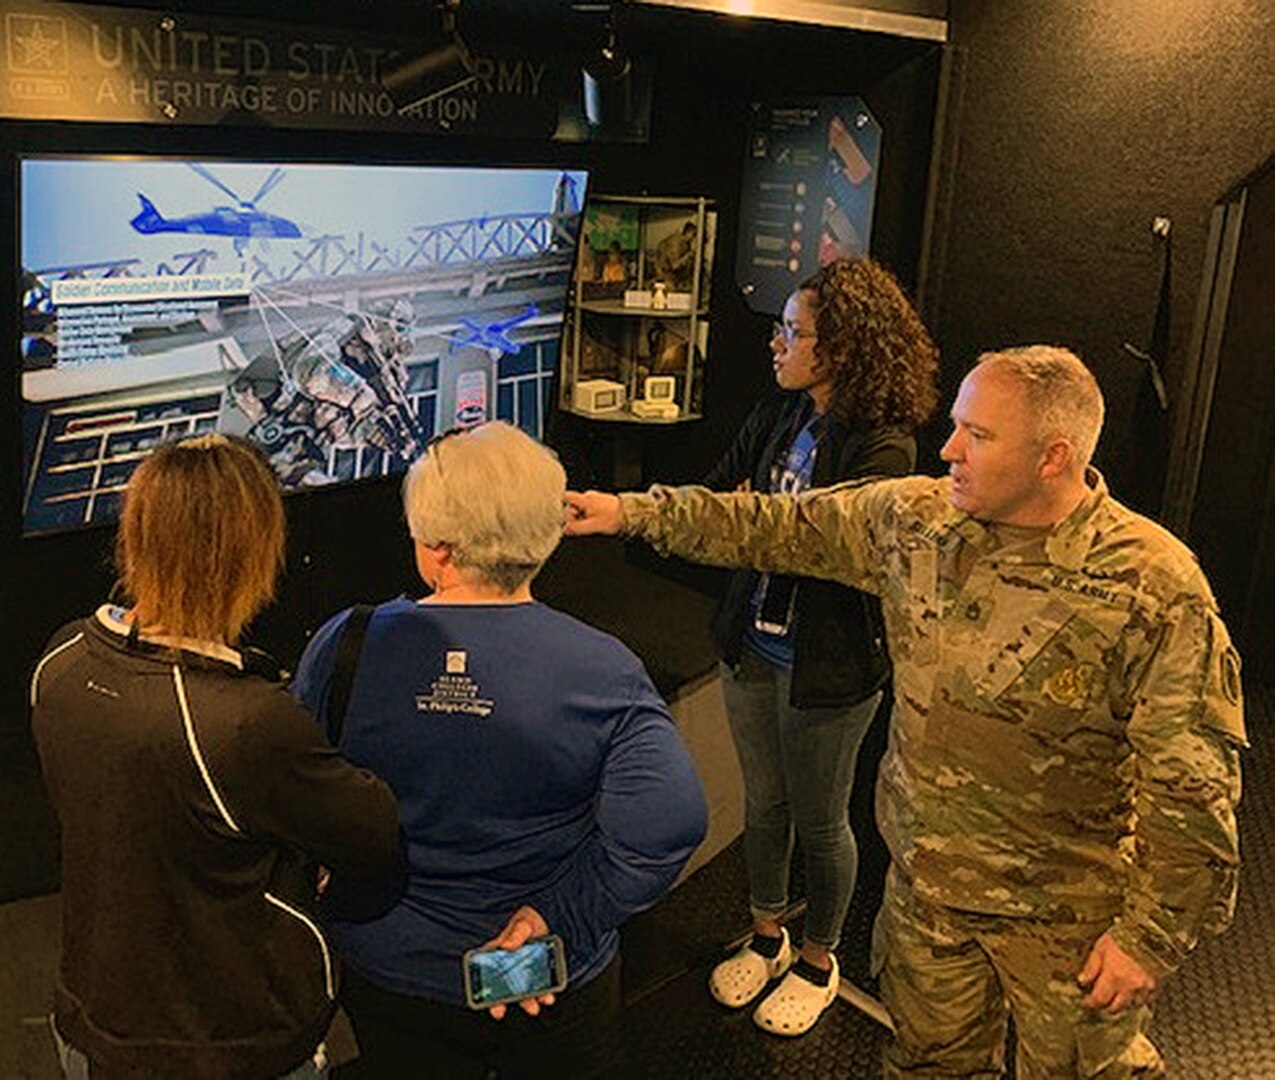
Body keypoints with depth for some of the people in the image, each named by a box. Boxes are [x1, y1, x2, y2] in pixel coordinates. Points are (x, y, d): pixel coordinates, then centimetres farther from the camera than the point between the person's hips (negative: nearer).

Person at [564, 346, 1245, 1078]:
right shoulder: (915, 518, -8)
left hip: (1064, 914, -4)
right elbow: (781, 527, 2)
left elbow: (1193, 786, -19)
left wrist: (1149, 935, -15)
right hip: (926, 881, 5)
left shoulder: (1153, 590, -23)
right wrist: (634, 513, 0)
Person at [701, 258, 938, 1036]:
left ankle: (818, 962, 36)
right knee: (763, 802, 21)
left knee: (819, 821, 12)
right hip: (753, 645, 7)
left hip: (829, 665, -6)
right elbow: (713, 500, 5)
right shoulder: (778, 418, 2)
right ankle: (767, 937, 43)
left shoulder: (882, 448, -21)